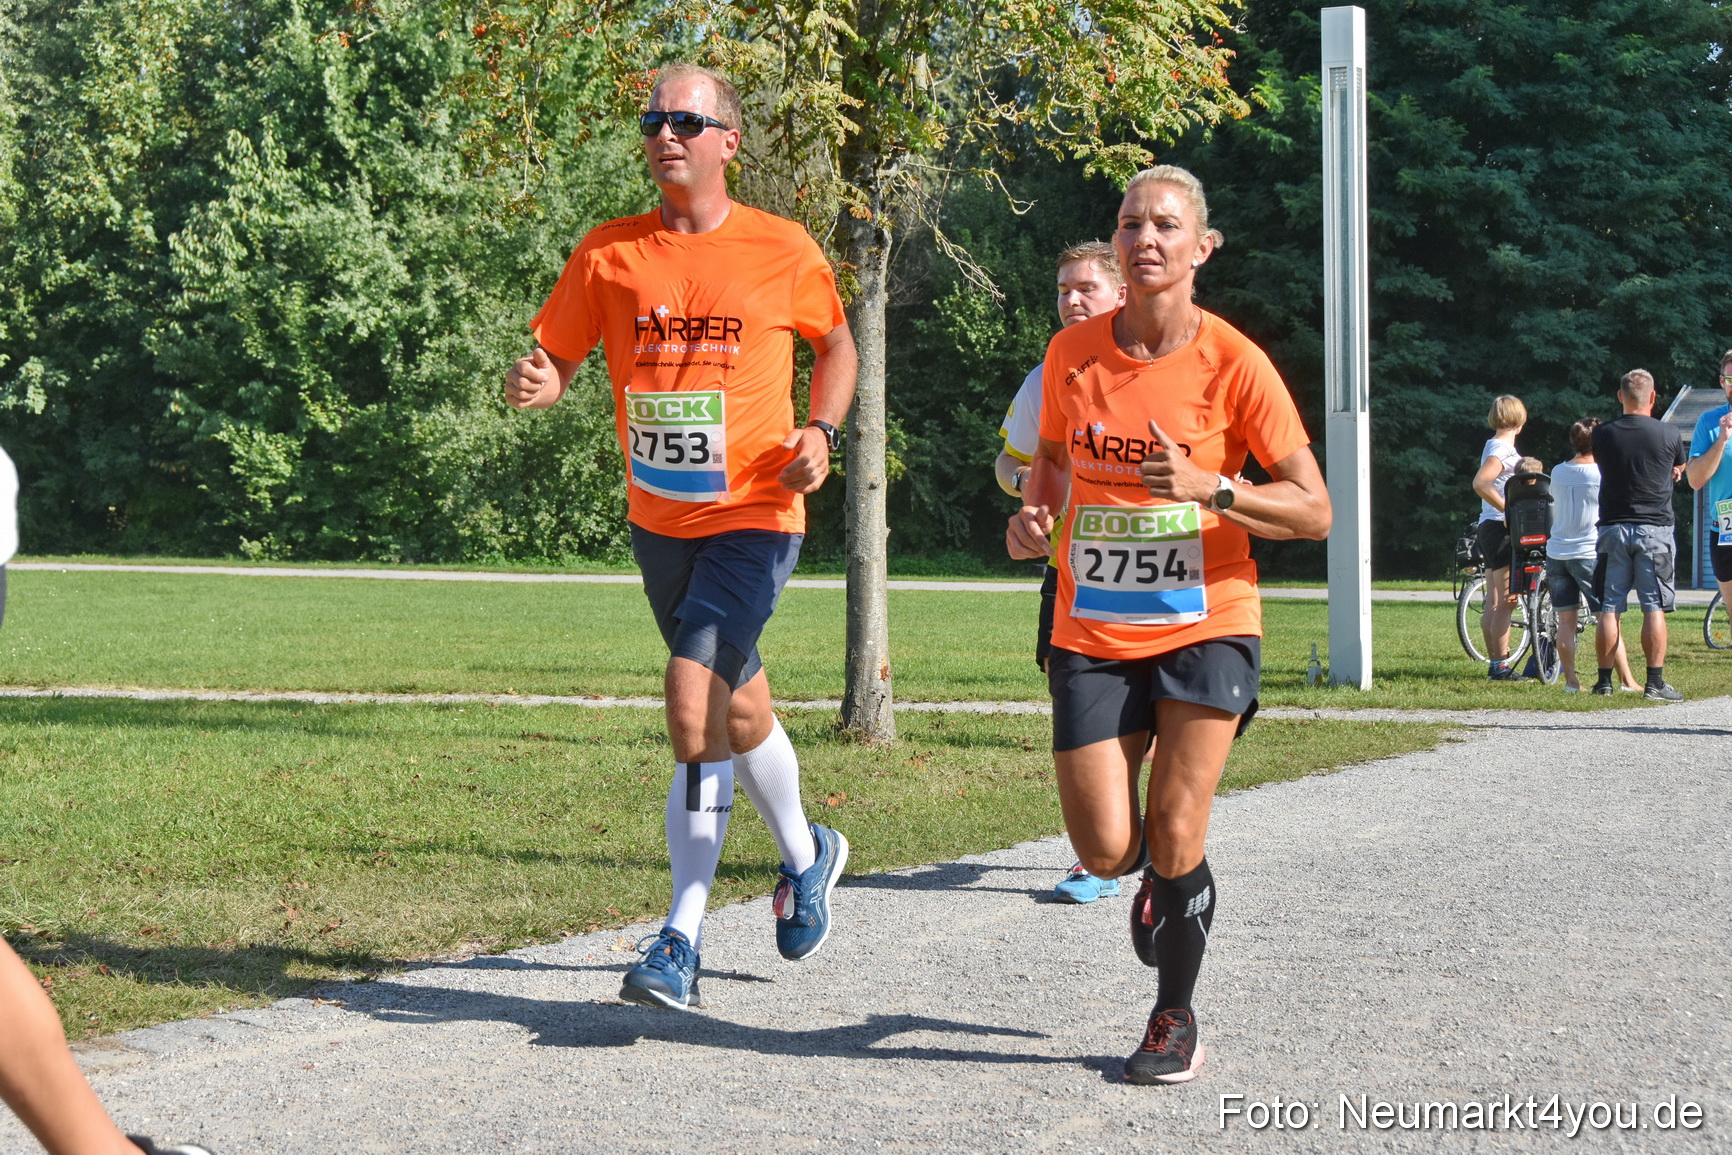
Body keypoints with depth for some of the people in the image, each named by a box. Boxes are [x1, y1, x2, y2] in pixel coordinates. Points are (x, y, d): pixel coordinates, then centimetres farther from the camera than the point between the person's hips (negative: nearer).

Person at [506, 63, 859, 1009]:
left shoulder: (783, 251, -4)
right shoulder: (609, 253, 0)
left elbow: (837, 344, 13)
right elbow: (553, 358, 1)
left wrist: (819, 432, -4)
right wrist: (533, 383, -23)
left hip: (755, 516, -4)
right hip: (659, 520, 4)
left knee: (693, 696, -20)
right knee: (737, 706, 18)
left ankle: (682, 939, -12)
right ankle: (805, 853, 45)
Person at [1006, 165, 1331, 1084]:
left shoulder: (1233, 363, -9)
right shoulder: (1072, 353, 0)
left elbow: (1314, 511, -7)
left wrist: (1210, 490, -22)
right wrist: (1032, 514, -3)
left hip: (1204, 627, -2)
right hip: (1093, 635, 3)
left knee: (1175, 840, -9)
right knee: (1106, 852, -4)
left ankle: (1176, 1018, 16)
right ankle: (1163, 874, 34)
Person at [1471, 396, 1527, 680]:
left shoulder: (1494, 446, 16)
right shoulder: (1504, 449, -14)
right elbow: (1480, 483, -28)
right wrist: (1510, 509, -26)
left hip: (1490, 528, 10)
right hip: (1500, 528, -10)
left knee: (1493, 602, 11)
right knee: (1507, 601, -9)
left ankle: (1495, 663, 15)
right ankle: (1501, 666, -9)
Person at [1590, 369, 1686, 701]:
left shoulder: (1601, 435, -1)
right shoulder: (1669, 435, -5)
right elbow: (1680, 469, 15)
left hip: (1613, 528, 2)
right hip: (1654, 529, -2)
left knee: (1609, 609, 6)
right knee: (1654, 609, 0)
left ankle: (1605, 680, 8)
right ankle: (1655, 683, -3)